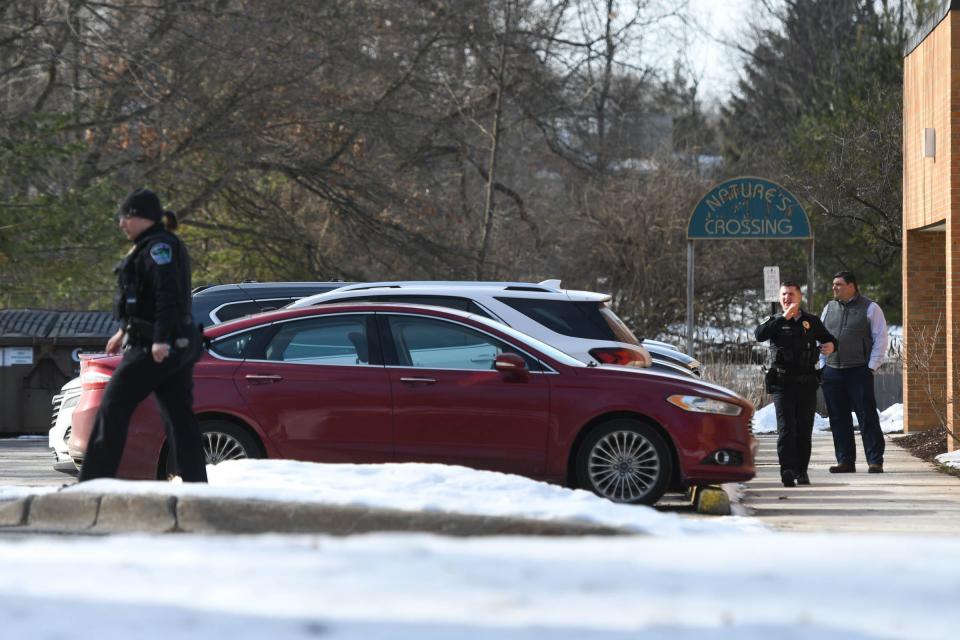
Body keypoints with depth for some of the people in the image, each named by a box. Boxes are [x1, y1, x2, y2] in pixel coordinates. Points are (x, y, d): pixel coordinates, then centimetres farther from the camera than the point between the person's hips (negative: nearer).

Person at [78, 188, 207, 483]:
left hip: (153, 348, -10)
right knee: (180, 415, 6)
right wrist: (125, 331, 32)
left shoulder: (159, 246, -12)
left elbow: (167, 293, -24)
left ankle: (92, 483, -4)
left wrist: (161, 339, -30)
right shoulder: (155, 246, 19)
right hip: (179, 345, 10)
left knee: (113, 408, -5)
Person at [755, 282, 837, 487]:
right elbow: (760, 334, -13)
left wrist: (831, 345, -5)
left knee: (804, 429, 6)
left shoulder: (812, 321, 10)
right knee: (786, 428, -13)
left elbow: (829, 339, 21)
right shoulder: (776, 322, 6)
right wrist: (784, 318, -17)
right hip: (782, 383, -2)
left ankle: (802, 471, 13)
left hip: (806, 383, 2)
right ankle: (787, 470, -21)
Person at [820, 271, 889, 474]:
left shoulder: (870, 308, 0)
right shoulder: (829, 308, 15)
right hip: (832, 372, 5)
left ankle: (875, 461, -4)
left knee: (867, 417, -6)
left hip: (859, 372, -5)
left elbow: (880, 340, -2)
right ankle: (845, 461, 11)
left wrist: (872, 367, -9)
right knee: (838, 419, 6)